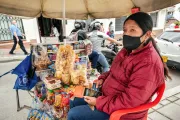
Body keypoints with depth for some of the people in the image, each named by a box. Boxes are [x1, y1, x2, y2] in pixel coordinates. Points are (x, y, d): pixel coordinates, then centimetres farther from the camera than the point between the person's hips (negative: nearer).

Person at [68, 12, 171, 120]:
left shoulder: (149, 63, -28)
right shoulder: (128, 50, 3)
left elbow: (129, 101, -28)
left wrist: (99, 102, -21)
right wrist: (102, 79, -2)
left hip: (121, 110, -8)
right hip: (108, 97, 9)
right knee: (74, 102, 12)